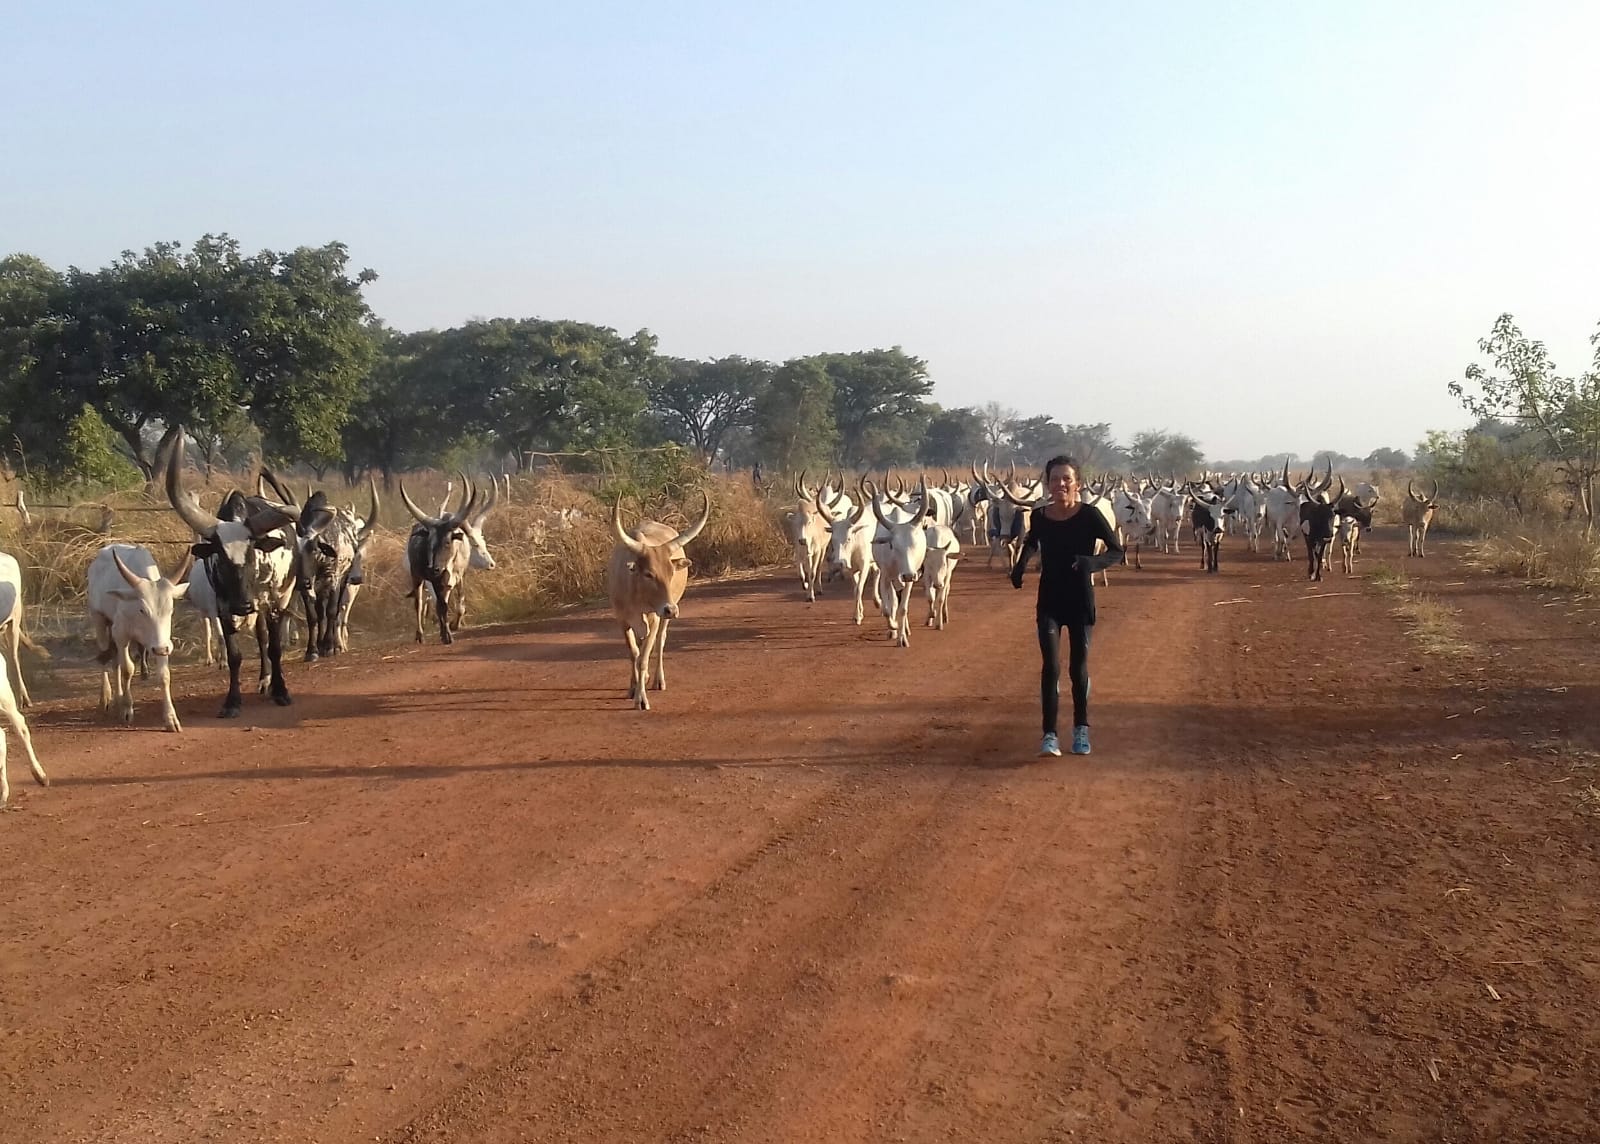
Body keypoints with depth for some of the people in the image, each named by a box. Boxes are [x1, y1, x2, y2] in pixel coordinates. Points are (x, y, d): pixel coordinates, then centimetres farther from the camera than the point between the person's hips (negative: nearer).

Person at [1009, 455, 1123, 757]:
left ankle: (1081, 729, 27)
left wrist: (1093, 563, -28)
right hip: (1049, 601, 1)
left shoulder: (1089, 515, -13)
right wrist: (1020, 566, 0)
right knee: (1051, 667, -7)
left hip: (1080, 601, -1)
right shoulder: (1039, 517, -4)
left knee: (1078, 667, 9)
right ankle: (1050, 734, -5)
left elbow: (1117, 551, -9)